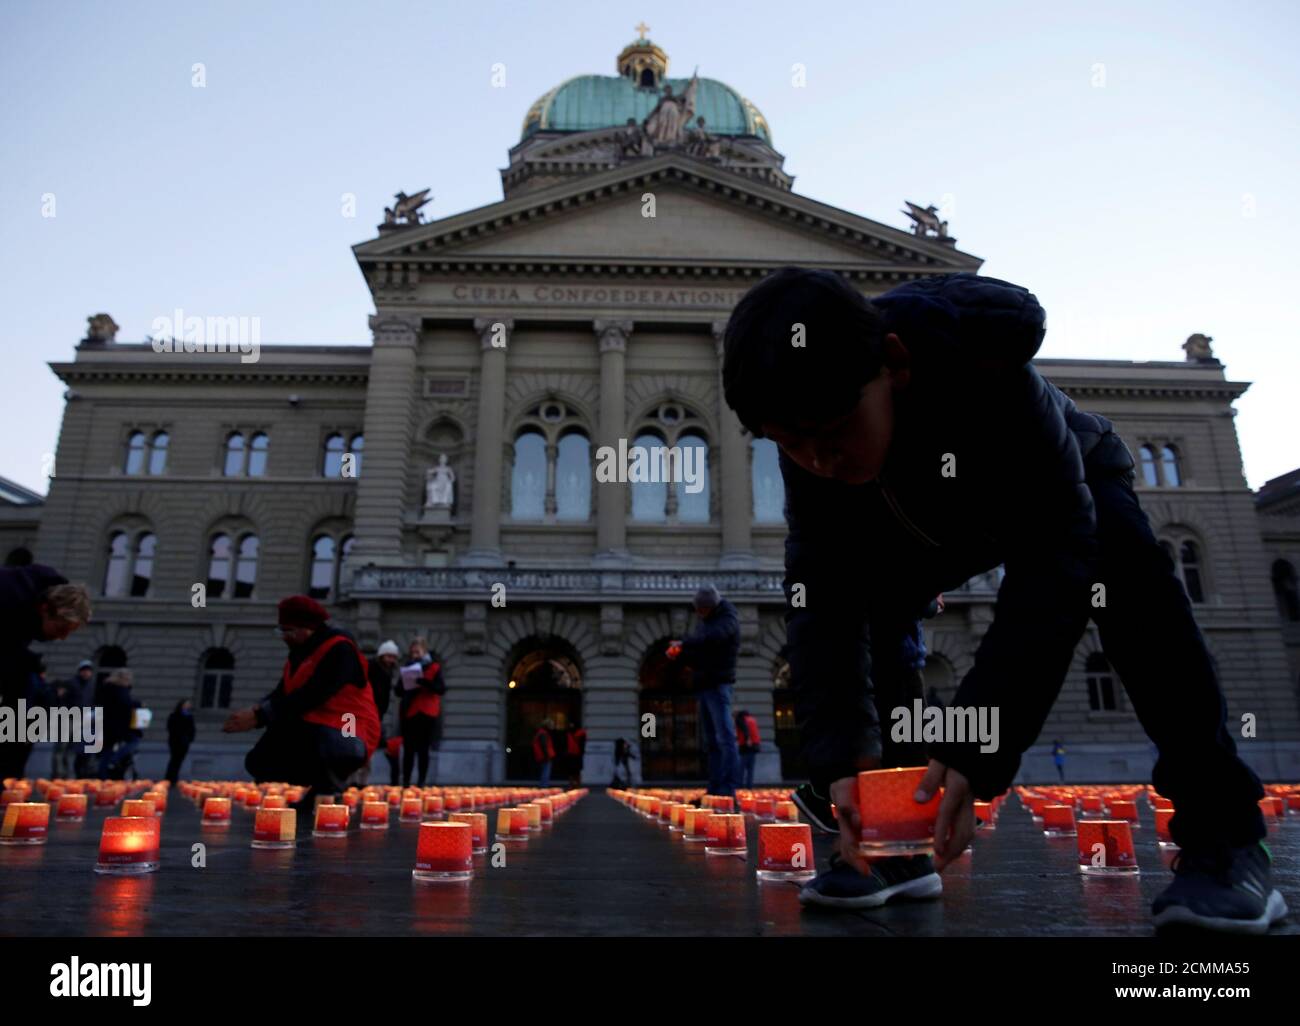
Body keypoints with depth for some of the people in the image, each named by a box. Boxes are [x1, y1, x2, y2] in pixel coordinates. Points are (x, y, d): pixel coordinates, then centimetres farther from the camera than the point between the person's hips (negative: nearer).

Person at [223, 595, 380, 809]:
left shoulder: (339, 650, -15)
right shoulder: (299, 653, 14)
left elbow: (311, 696, -25)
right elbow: (281, 695, 8)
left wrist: (260, 716, -24)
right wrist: (255, 710, -13)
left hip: (347, 738, -9)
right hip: (310, 732, 9)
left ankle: (328, 789, -10)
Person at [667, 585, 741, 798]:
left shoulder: (727, 619, -6)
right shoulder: (706, 622, 19)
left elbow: (712, 637, -27)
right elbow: (697, 655, 22)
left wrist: (684, 644, -25)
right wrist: (679, 654, 3)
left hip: (718, 684, -9)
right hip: (704, 685, 9)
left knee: (725, 737, -13)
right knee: (712, 741, 8)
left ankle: (728, 788, -16)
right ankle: (715, 788, 9)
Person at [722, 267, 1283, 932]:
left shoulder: (983, 370, -44)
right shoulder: (812, 431, -31)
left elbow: (1052, 556, -47)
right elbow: (824, 591, -34)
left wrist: (975, 750, -53)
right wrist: (842, 753, -44)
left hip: (1062, 482, -3)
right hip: (925, 520, 3)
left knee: (1121, 569, -34)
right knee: (838, 604, -17)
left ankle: (1221, 836, -21)